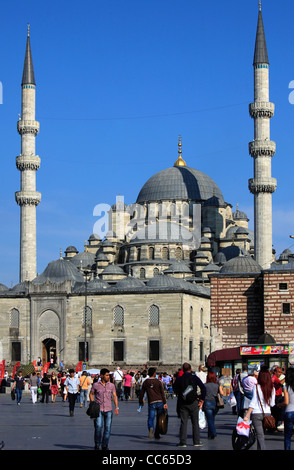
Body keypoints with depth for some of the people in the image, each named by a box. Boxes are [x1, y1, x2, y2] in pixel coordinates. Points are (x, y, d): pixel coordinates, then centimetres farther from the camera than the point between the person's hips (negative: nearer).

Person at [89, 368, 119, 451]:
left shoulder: (111, 385, 7)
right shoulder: (95, 385, 2)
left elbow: (114, 396, 8)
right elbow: (91, 394, 12)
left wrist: (116, 407, -2)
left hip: (108, 410, 2)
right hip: (98, 409, -2)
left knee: (108, 428, 0)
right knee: (98, 427, -14)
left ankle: (105, 446, 12)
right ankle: (97, 444, 3)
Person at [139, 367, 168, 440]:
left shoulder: (145, 382, 4)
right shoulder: (158, 382, 2)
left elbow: (141, 393, 8)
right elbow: (162, 393, -3)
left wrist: (140, 402, 21)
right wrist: (165, 403, -4)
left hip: (151, 403, -1)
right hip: (160, 402, 1)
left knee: (150, 419, 1)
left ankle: (151, 428, -30)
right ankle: (157, 434, 15)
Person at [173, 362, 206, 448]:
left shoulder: (179, 379, -1)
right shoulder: (195, 378, -3)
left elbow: (175, 390, 8)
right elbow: (203, 388, -10)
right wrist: (201, 400, -5)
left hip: (183, 404, 1)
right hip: (194, 403, 0)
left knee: (183, 423, 3)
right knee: (195, 422, 8)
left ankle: (183, 442, -1)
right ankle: (196, 441, 9)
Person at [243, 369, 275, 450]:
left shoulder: (257, 387, -10)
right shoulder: (272, 388, 1)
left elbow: (253, 402, -12)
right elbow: (272, 404, 8)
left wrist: (247, 415, -11)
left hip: (257, 413, -4)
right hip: (267, 413, 4)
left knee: (260, 435, -4)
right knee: (261, 434, 19)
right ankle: (259, 448, 24)